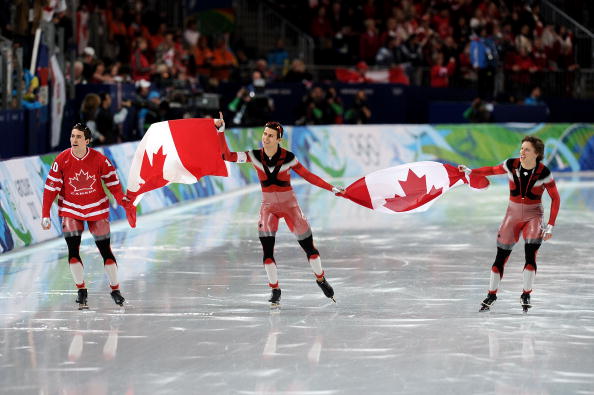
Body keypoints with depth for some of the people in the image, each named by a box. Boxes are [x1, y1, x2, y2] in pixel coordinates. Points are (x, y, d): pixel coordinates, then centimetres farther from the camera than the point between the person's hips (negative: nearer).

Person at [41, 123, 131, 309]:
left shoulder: (99, 160, -14)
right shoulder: (61, 160, -12)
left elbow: (112, 182, -4)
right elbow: (51, 187, -8)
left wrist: (121, 198, -22)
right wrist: (45, 215, -11)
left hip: (97, 209, 0)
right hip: (70, 210, 0)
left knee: (105, 250, 1)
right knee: (73, 250, -10)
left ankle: (115, 289, 17)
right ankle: (81, 290, 3)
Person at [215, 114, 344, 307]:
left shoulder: (288, 157, -14)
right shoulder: (255, 156, -8)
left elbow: (307, 175, -3)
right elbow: (227, 156, -11)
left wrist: (331, 188, -3)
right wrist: (221, 131, -19)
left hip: (289, 204, -1)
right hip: (268, 206, 1)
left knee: (308, 247, 5)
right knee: (267, 250, -10)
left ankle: (321, 279, 30)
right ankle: (275, 289, 5)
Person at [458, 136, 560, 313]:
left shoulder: (543, 172, -15)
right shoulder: (511, 165, -9)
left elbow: (555, 198, -6)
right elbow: (493, 170, 11)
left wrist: (550, 225, -10)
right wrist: (471, 171, -1)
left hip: (533, 216, -2)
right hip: (513, 215, 2)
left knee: (530, 253, -21)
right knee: (501, 256, 1)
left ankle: (526, 295, -5)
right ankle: (491, 295, 17)